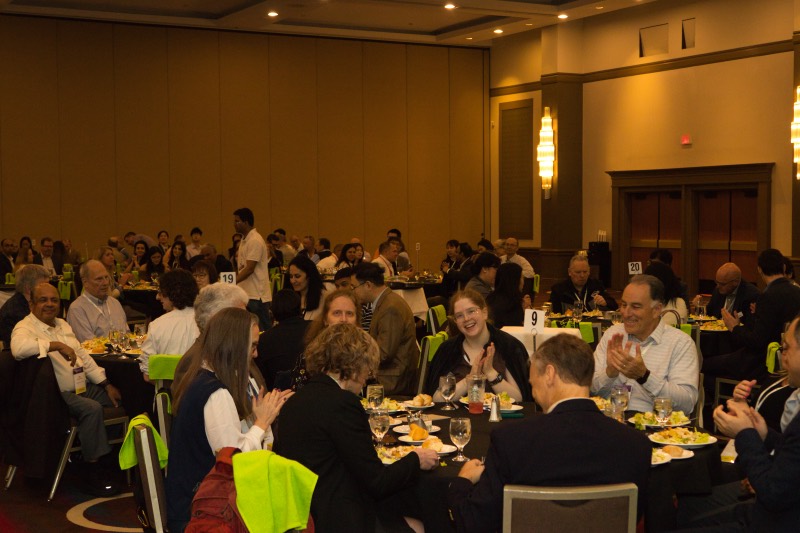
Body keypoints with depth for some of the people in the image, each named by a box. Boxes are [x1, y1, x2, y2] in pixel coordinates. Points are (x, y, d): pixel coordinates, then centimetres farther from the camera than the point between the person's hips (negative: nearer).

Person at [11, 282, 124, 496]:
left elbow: (83, 356, 20)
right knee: (92, 408, -32)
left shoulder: (62, 324, 18)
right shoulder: (25, 328, -10)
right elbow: (18, 348, -35)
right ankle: (93, 473, -24)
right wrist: (57, 345, -33)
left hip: (82, 387, 9)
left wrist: (107, 385, 13)